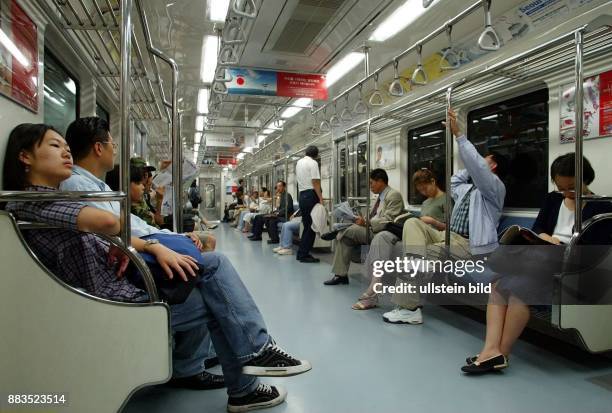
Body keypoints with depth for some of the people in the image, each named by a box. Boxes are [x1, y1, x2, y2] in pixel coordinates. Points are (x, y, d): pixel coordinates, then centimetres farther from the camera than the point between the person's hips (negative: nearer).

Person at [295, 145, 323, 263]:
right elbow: (315, 182, -15)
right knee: (311, 226, -3)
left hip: (302, 195, 8)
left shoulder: (299, 162, 16)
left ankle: (301, 253, 17)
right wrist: (321, 198, -16)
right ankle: (304, 255, -2)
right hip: (311, 195, -8)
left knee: (307, 226, 14)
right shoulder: (313, 163, -8)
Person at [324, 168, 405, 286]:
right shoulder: (380, 196, 21)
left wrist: (367, 222, -21)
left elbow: (388, 220, -19)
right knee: (344, 234, -9)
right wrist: (363, 219, 1)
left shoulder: (394, 195, -9)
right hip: (372, 228, 9)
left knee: (346, 232, -19)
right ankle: (340, 274, -11)